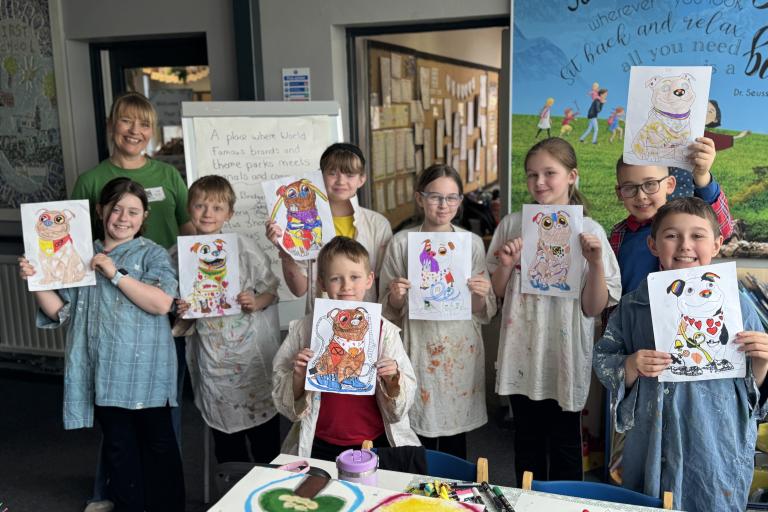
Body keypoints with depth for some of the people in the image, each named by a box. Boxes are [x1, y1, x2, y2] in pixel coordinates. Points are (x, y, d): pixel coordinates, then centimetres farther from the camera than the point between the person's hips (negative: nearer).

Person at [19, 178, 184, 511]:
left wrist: (115, 273, -17)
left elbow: (162, 302, -19)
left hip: (145, 370, -3)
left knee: (157, 440, 8)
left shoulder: (153, 254, -3)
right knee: (118, 445, 15)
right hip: (105, 372, 4)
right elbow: (61, 311, 10)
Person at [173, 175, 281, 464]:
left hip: (252, 350, -1)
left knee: (266, 437, 7)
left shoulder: (244, 246, -5)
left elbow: (271, 289, 2)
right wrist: (181, 313, -11)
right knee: (225, 439, 14)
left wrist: (257, 302, -18)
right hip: (213, 359, 2)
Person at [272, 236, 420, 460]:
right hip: (320, 445, 0)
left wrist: (392, 381, -16)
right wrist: (298, 376, -14)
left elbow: (403, 403, 3)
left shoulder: (384, 330, -2)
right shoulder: (303, 329, -2)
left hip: (376, 441, 0)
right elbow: (284, 402, 4)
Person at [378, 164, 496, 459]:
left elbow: (485, 314, 7)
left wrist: (481, 296, -13)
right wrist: (395, 297, -15)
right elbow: (388, 311, 6)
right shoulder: (402, 243, 0)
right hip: (418, 349, -1)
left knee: (456, 437, 10)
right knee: (420, 435, 3)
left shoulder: (473, 243, 3)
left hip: (461, 349, 1)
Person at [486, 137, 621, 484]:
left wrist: (596, 263, -20)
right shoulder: (513, 224, 1)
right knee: (527, 442, 17)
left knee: (565, 444, 12)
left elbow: (594, 308, -6)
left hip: (565, 354, -2)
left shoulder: (589, 231, -6)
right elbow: (495, 293, 7)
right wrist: (506, 266, -12)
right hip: (522, 352, 2)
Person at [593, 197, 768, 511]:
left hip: (718, 447, -1)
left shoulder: (737, 306, -3)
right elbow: (603, 361, 2)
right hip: (653, 449, 1)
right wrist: (630, 367, -17)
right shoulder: (634, 307, -2)